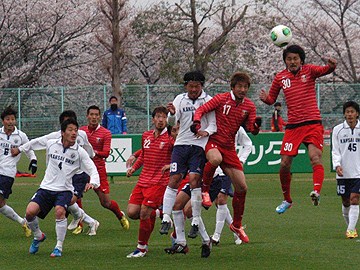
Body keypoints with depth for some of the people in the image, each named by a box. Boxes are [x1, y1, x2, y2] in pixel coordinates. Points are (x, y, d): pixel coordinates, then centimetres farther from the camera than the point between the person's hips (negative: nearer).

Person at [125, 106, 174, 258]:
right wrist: (134, 167, 15)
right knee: (132, 213, -3)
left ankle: (142, 248, 3)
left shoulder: (170, 138, -6)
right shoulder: (146, 136, 12)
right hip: (143, 181, 6)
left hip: (159, 182, -6)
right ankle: (153, 213, 28)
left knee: (144, 214, -12)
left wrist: (171, 165, -19)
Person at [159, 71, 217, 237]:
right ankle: (166, 218, -1)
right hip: (181, 143, 3)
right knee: (173, 180, -5)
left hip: (199, 145, -2)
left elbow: (213, 124, 2)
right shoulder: (180, 99, 9)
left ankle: (196, 221, -9)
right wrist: (172, 114, -23)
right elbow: (172, 122, 0)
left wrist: (206, 132, -20)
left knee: (194, 180, -15)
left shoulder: (208, 101, 2)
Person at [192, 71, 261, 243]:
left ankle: (237, 225, 20)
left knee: (242, 187, 2)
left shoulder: (249, 106, 6)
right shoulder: (221, 99, -6)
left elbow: (252, 130, 3)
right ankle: (205, 190, -17)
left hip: (229, 147, 5)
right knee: (216, 159, -43)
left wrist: (256, 125, -21)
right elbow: (201, 110, -7)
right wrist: (197, 122, -27)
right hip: (212, 140, -5)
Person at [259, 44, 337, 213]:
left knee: (315, 157, -23)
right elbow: (272, 99, 17)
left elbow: (324, 70, -19)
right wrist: (265, 98, -7)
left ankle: (316, 192, -39)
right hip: (292, 126, 3)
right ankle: (287, 200, 20)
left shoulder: (309, 70, 0)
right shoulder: (280, 77, 6)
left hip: (313, 123, -3)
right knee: (284, 164, 2)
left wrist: (331, 66, -43)